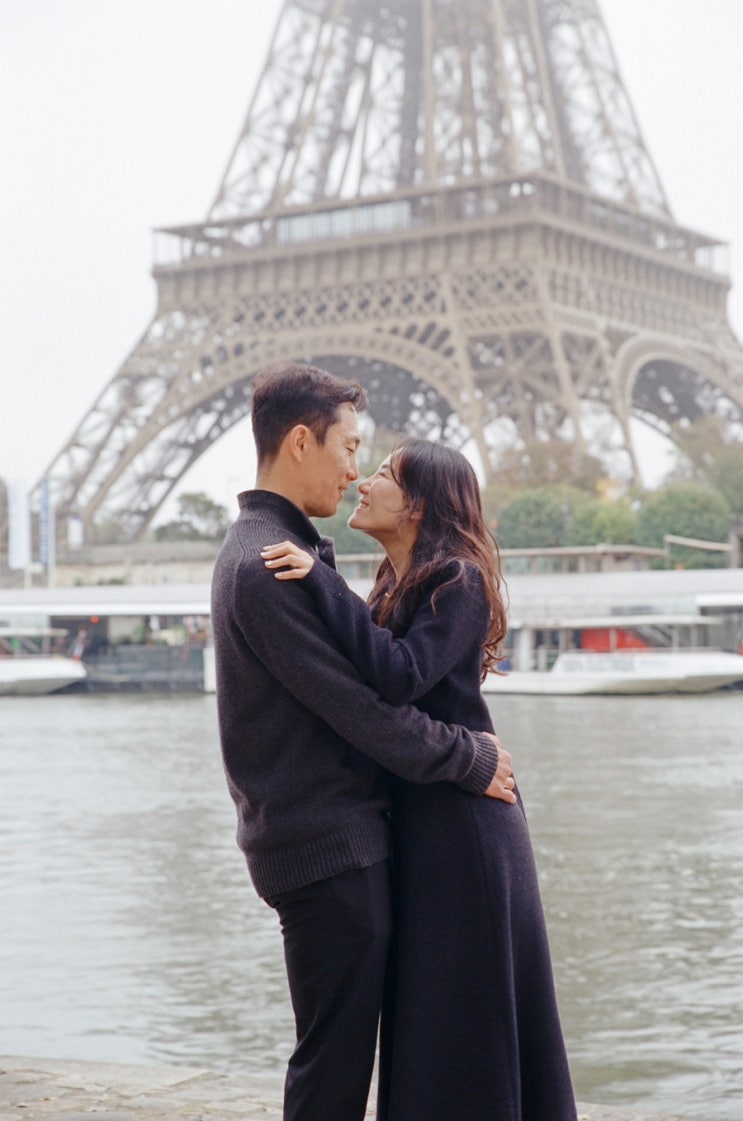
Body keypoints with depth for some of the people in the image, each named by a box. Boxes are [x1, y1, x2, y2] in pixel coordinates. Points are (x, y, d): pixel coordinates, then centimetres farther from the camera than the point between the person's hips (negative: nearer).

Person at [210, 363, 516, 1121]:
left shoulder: (261, 549, 16)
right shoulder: (269, 566, -18)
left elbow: (358, 671, 19)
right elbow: (361, 708, -20)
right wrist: (471, 758, -9)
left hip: (336, 837, 11)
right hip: (329, 844, -11)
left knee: (340, 1050, 17)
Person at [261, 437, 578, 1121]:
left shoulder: (460, 583, -12)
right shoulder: (396, 588, 14)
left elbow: (400, 676, -27)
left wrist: (320, 579, -26)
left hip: (460, 826, -9)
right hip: (412, 821, 9)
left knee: (462, 1015, -2)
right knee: (423, 1018, 14)